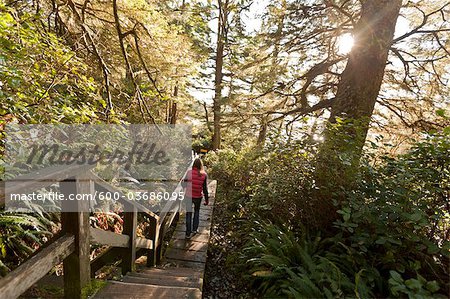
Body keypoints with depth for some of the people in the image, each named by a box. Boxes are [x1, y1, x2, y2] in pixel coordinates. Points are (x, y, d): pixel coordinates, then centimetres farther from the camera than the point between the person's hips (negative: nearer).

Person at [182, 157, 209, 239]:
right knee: (197, 212, 23)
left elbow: (184, 183, 3)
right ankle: (194, 229, 32)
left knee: (189, 214, 10)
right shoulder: (204, 174, -9)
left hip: (188, 196, -1)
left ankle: (188, 233, 15)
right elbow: (205, 188, -7)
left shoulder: (189, 172, -11)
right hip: (198, 197, 1)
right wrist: (207, 199, 2)